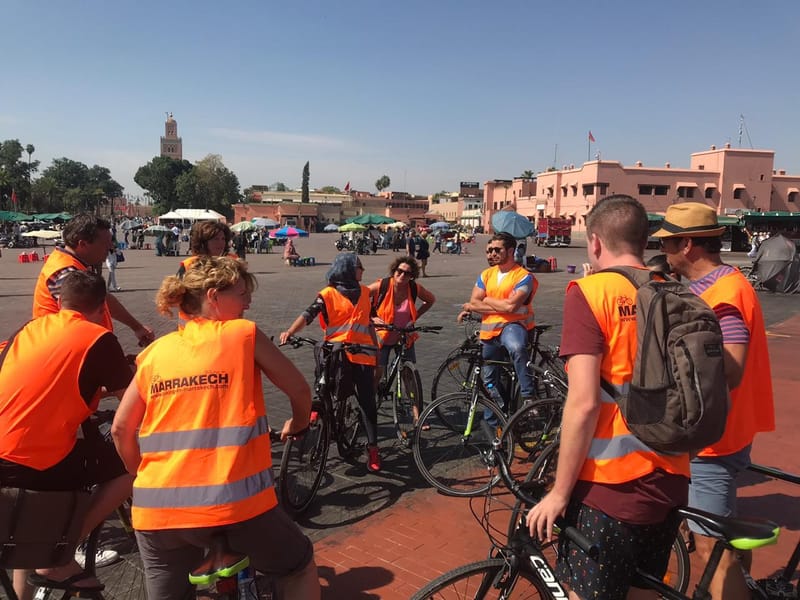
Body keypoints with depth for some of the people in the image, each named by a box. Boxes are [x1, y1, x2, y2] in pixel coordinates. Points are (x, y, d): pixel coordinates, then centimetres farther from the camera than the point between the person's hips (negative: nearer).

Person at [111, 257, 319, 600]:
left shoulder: (155, 351, 12)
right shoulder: (245, 334, 1)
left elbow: (121, 430, 12)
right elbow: (300, 391, 7)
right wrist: (297, 427, 28)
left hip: (157, 507, 4)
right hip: (235, 500, -3)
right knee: (300, 567, 22)